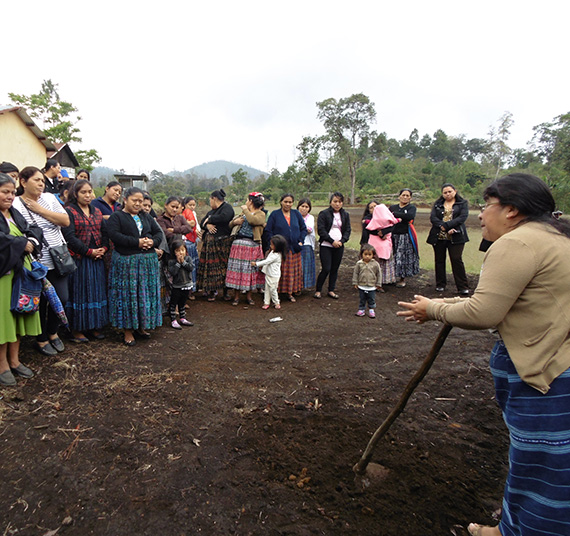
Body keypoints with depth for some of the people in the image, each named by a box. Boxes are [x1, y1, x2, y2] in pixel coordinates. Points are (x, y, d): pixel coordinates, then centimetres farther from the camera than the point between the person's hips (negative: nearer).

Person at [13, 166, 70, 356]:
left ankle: (53, 332, 32)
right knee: (41, 303, 6)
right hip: (37, 264, -4)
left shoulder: (50, 198, 7)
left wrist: (41, 210, -7)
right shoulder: (15, 204, -7)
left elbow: (66, 221, -2)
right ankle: (41, 340, 27)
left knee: (62, 298, 6)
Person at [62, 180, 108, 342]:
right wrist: (89, 251, -16)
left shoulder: (97, 212, 14)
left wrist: (104, 248, -7)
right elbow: (69, 237, -14)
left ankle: (94, 326, 21)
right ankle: (76, 329, 12)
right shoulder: (69, 211, -5)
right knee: (79, 292, 1)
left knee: (97, 291, 9)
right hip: (78, 259, -5)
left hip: (97, 259, 6)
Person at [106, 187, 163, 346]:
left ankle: (141, 326, 21)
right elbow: (114, 235, -14)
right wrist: (137, 242, -19)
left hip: (148, 261, 5)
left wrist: (152, 241, -9)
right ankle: (128, 330, 7)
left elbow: (158, 232, 14)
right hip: (126, 261, -5)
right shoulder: (116, 217, 1)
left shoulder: (146, 217, 18)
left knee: (146, 293, 7)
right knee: (128, 295, -2)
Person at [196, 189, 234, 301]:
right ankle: (211, 291, 11)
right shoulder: (211, 211, 21)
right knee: (211, 267, 4)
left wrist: (209, 219, -9)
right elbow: (202, 223, 16)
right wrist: (207, 225, -8)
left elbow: (224, 217, -23)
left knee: (223, 266, -3)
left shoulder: (227, 207, -2)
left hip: (222, 242, -7)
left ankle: (225, 292, 6)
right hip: (209, 243, 7)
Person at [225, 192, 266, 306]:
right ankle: (236, 296, 11)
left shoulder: (261, 214, 1)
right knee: (237, 270, 1)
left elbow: (253, 220, -22)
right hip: (238, 244, 4)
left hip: (252, 246, -4)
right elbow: (230, 225, 20)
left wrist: (245, 210, -7)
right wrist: (235, 221, -2)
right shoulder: (244, 213, 19)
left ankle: (248, 296, 15)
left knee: (250, 270, 1)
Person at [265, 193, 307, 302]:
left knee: (293, 271, 6)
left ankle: (290, 293, 18)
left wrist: (301, 241, 2)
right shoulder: (274, 214, 1)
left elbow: (303, 229, 15)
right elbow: (268, 231, 0)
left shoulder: (297, 214, 10)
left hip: (294, 249, 3)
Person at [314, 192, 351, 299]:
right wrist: (332, 241, -14)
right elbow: (321, 230, -9)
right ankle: (318, 290, 7)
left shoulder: (345, 215, 12)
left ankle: (331, 290, 20)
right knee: (326, 269, -8)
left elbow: (347, 230, 10)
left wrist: (342, 241, -7)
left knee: (335, 269, 8)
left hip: (339, 246, 5)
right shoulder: (324, 214, -3)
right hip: (326, 246, -4)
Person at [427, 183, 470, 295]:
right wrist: (444, 227, -16)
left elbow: (462, 217, -8)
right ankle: (440, 285, 19)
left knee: (457, 260, -6)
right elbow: (432, 218, -1)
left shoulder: (462, 203, 7)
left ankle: (463, 287, 0)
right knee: (439, 260, 7)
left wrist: (446, 225, -18)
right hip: (438, 237, 3)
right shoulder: (437, 204, 13)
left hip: (456, 237, -3)